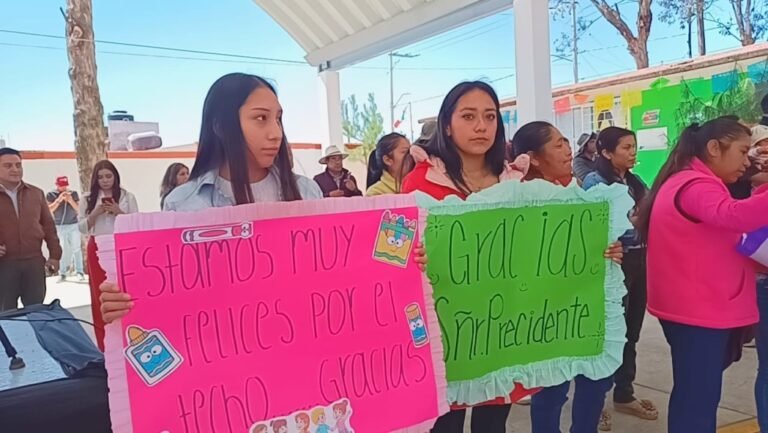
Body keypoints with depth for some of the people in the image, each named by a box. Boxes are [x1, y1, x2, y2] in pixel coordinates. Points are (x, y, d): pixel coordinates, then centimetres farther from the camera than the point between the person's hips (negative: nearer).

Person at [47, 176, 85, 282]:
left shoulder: (73, 194, 2)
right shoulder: (51, 195, -1)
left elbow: (78, 210, 0)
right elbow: (49, 210, -12)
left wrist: (71, 201, -15)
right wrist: (59, 200, -21)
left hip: (74, 225, 1)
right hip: (59, 226, -1)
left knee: (76, 248, 0)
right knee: (64, 249, 1)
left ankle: (79, 271, 4)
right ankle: (62, 273, 10)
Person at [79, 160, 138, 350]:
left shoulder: (127, 197, 3)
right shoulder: (88, 198, 6)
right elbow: (82, 228, 4)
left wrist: (118, 212, -13)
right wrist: (96, 213, -11)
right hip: (97, 250, 1)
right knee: (100, 295, 3)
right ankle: (104, 345, 11)